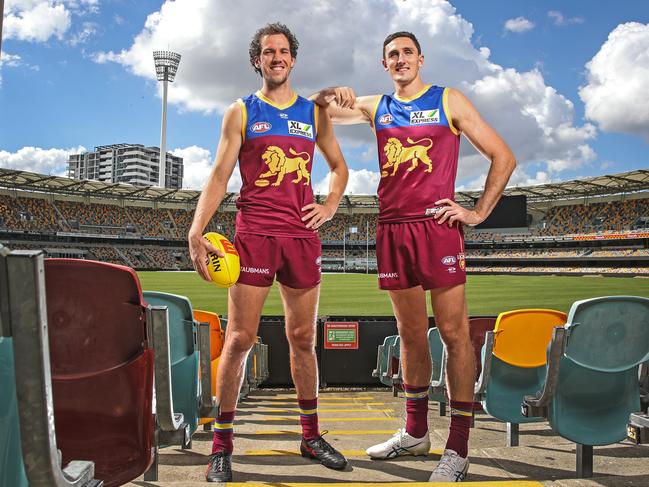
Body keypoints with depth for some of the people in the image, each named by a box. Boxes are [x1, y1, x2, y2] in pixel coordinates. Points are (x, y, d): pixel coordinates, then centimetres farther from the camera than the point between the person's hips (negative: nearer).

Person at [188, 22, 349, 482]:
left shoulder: (314, 112, 14)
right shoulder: (241, 112, 7)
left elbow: (339, 166, 23)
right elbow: (219, 177, 0)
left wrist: (330, 207, 5)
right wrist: (196, 233, -11)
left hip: (302, 235, 3)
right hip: (254, 234, -3)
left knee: (303, 337, 10)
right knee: (240, 338, -3)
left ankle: (311, 435, 23)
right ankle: (222, 445, 8)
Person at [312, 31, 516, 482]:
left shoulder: (449, 101, 6)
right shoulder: (376, 107, 16)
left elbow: (503, 156, 5)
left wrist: (479, 212, -3)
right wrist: (334, 92, -4)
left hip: (437, 227, -4)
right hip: (392, 230, 4)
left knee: (454, 334, -4)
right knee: (411, 334, 12)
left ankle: (458, 448, 4)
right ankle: (415, 432, 24)